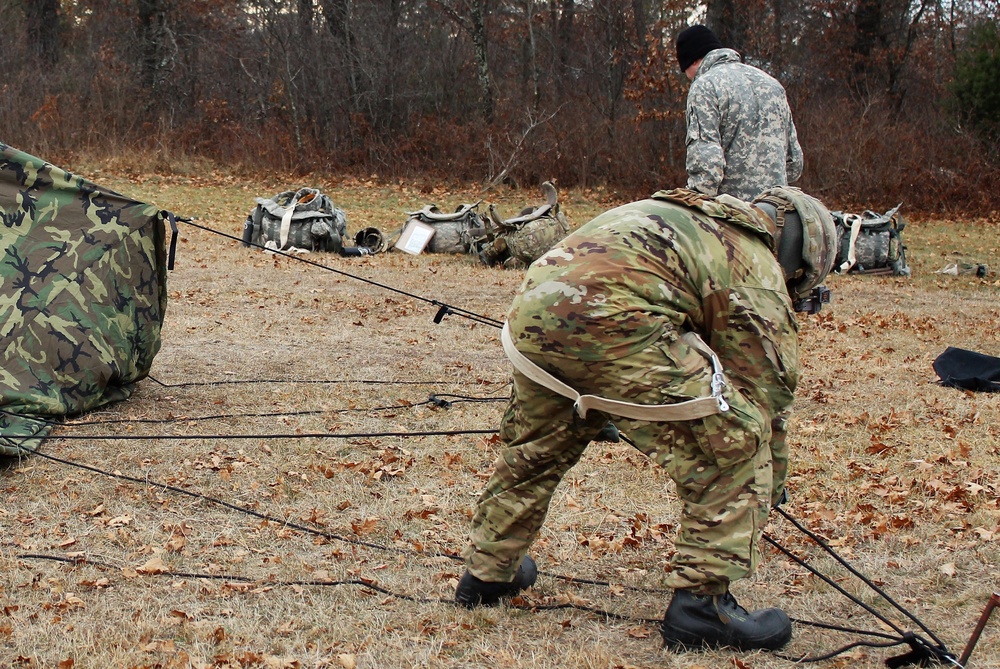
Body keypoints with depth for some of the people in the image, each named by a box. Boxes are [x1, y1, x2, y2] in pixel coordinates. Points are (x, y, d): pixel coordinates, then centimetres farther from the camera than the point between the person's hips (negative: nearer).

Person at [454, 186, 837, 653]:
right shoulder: (758, 269, 13)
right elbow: (767, 389, 15)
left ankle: (488, 571, 45)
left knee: (533, 446, 31)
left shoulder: (694, 217, 36)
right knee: (734, 443, 2)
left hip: (531, 307, 9)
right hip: (610, 316, -9)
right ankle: (701, 602, 6)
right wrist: (769, 486, 29)